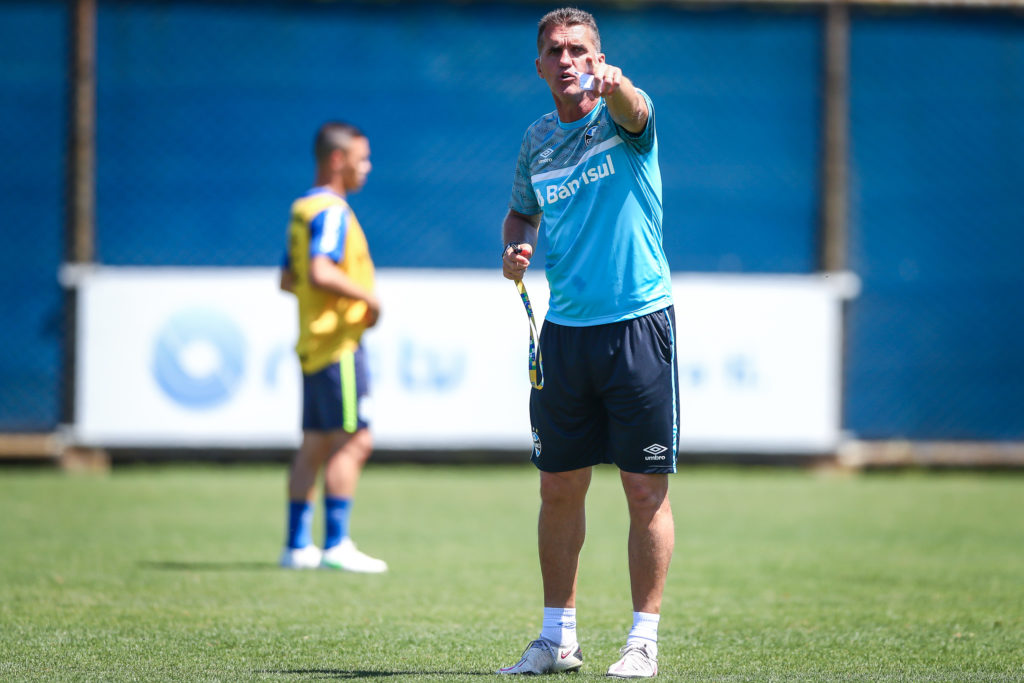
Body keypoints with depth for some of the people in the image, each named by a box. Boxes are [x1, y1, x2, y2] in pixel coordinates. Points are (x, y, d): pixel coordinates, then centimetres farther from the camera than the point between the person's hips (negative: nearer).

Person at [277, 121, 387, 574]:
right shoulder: (331, 211, -14)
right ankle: (336, 545, -12)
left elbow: (289, 280, 22)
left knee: (315, 445, 10)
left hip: (314, 344, 10)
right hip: (338, 344, -10)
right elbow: (321, 273, -27)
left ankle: (297, 544, 12)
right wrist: (367, 297, -15)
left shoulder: (303, 209, 16)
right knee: (352, 440, -9)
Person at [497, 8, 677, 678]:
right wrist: (515, 247, 3)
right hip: (564, 329, 5)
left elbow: (634, 111, -31)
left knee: (646, 489, -2)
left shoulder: (621, 119, -6)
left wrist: (616, 87, -54)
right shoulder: (538, 140, 9)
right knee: (560, 486, 8)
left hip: (639, 324, -5)